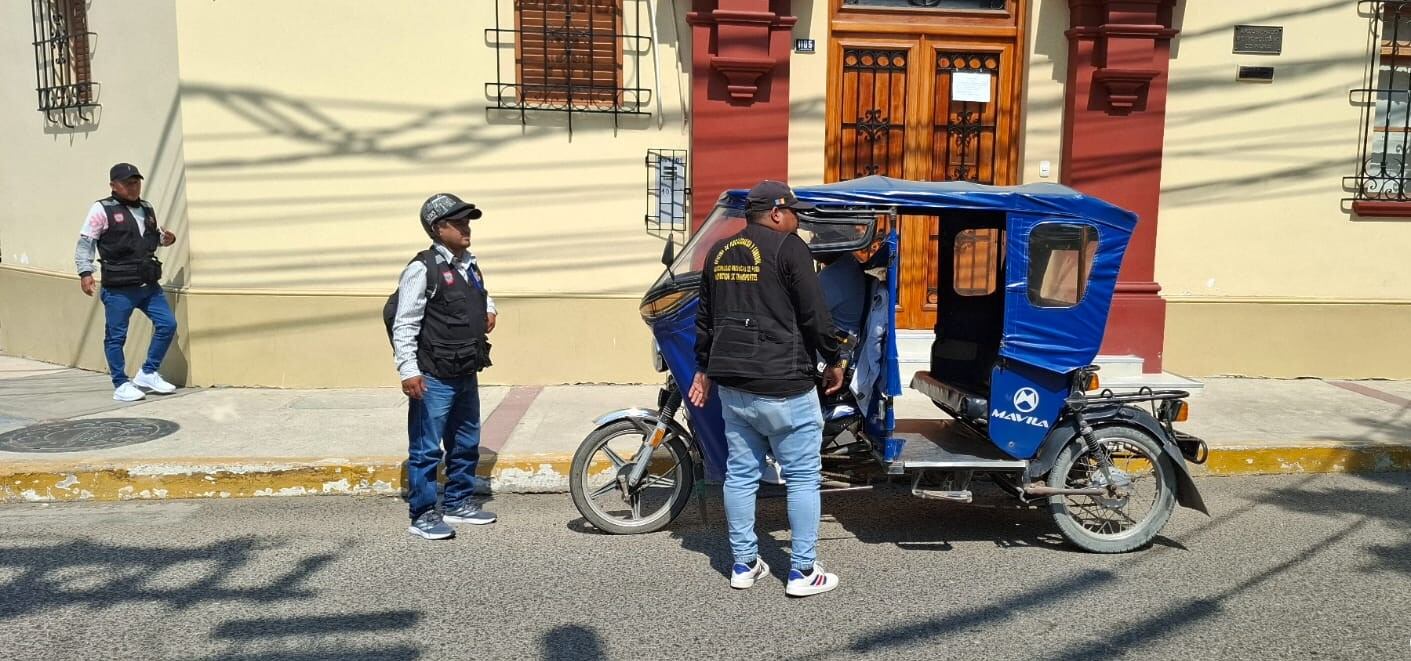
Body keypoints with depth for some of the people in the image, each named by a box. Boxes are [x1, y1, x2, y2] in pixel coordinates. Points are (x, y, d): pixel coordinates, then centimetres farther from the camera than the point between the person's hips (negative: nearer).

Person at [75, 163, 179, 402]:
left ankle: (148, 374, 16)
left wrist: (166, 238, 6)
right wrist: (85, 273, -15)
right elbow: (84, 243, -5)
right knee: (116, 336, 2)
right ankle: (121, 385, 13)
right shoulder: (102, 210, -4)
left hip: (149, 284, 6)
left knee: (167, 324, 3)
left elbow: (155, 236, 29)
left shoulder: (147, 208, 14)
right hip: (118, 288, -6)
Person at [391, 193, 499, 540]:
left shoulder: (470, 264, 11)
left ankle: (459, 503, 32)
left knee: (466, 444, 18)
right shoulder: (422, 268, -13)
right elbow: (404, 324, -14)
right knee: (426, 449, 0)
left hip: (467, 374, 8)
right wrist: (408, 371, -17)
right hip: (433, 379, -8)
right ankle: (423, 515, 9)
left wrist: (489, 309, 12)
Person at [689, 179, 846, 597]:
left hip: (732, 383, 7)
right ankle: (803, 573, 6)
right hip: (782, 384, -7)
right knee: (803, 476, 3)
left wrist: (704, 369, 26)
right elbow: (814, 313, -11)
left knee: (740, 473, 12)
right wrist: (833, 362, 1)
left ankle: (743, 565, 19)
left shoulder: (721, 252, 13)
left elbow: (705, 317, 18)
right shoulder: (788, 248, -8)